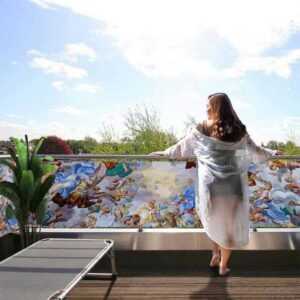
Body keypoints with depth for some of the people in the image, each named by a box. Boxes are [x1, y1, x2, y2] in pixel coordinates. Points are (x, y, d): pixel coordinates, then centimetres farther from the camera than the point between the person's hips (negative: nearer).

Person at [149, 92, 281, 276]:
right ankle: (223, 266, 29)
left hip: (211, 185, -1)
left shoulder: (201, 130, -7)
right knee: (230, 225, 16)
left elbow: (180, 148, 3)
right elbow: (256, 152, 10)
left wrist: (163, 153, 19)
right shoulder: (239, 131, -3)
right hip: (233, 187, 1)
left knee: (214, 221, 25)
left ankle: (216, 255, 33)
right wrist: (272, 153, 30)